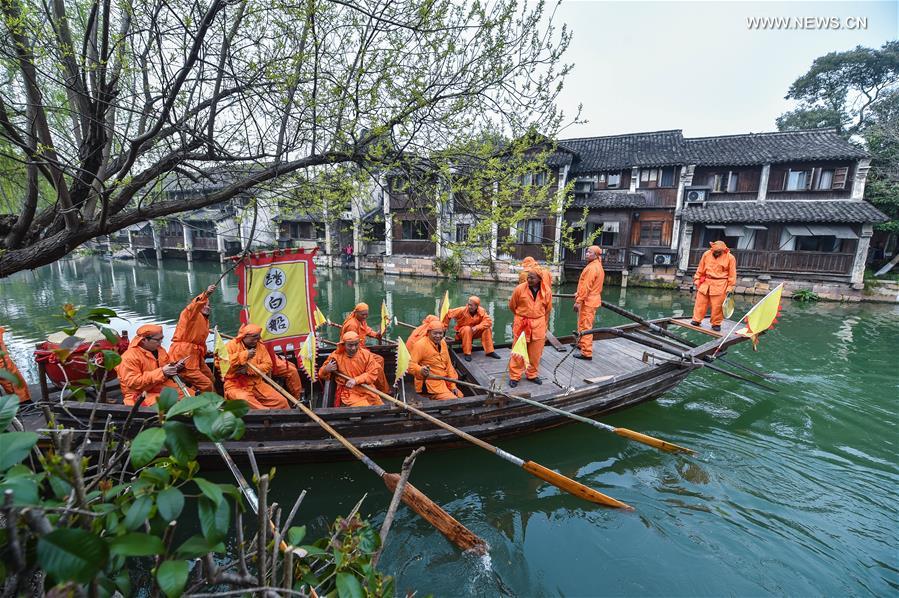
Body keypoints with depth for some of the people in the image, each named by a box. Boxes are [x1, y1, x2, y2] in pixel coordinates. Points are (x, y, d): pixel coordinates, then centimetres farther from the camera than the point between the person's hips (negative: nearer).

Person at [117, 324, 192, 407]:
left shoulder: (159, 349, 10)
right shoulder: (129, 357, -12)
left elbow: (169, 365, 24)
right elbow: (133, 383, -20)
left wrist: (176, 367, -1)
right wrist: (161, 372, -26)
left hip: (165, 388, 8)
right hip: (142, 396, -8)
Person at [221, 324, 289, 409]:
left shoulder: (260, 347, 10)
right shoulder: (232, 345, -1)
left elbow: (267, 365, 1)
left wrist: (249, 369, -14)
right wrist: (244, 355, -18)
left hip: (257, 385, 4)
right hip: (236, 386, -4)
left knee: (281, 402, -10)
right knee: (244, 399, -40)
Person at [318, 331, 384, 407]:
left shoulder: (366, 354, -2)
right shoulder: (336, 356, -4)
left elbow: (373, 372, -7)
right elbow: (322, 375, 6)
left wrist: (356, 380, -18)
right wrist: (326, 370, -19)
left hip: (367, 390, 3)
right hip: (348, 391, -3)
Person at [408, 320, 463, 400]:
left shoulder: (443, 343, 8)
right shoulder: (421, 345, -16)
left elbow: (448, 364, 11)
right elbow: (411, 364, -22)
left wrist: (453, 385, 6)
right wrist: (421, 370, -44)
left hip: (444, 380, 8)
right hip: (430, 383, -8)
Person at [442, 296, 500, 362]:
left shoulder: (481, 311, -15)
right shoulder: (462, 310, -20)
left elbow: (488, 321, -24)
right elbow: (449, 314, -15)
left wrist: (477, 327, -36)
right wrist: (444, 327, -10)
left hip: (475, 331, 2)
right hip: (462, 331, -2)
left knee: (487, 329, -21)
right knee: (467, 329, -36)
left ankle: (489, 351, -14)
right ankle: (467, 353, -31)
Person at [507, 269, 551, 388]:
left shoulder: (546, 291, -4)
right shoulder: (519, 289, -12)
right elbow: (512, 306, 5)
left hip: (538, 324, 2)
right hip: (521, 323, -2)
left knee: (536, 352, 11)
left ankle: (532, 374, 29)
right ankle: (514, 376, 14)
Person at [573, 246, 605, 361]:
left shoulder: (592, 268, -18)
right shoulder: (598, 266, 15)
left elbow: (586, 286, -23)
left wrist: (578, 301, -21)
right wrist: (578, 294, 21)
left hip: (587, 301, -10)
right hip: (592, 299, 10)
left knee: (585, 326, -7)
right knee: (584, 324, 22)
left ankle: (586, 353, -6)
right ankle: (581, 344, 37)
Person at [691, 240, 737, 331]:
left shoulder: (730, 258, -6)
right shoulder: (706, 254, 0)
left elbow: (732, 274, -1)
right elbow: (700, 269, 9)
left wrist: (730, 288, -3)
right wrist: (697, 281, 9)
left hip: (720, 285, -3)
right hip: (706, 283, 3)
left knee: (717, 305, 0)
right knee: (700, 302, 5)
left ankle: (716, 323, 15)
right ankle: (697, 320, 17)